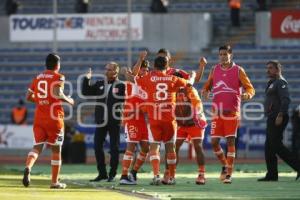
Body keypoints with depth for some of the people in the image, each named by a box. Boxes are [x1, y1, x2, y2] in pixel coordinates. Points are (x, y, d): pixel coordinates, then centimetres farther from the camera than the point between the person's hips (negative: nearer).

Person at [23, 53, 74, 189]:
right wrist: (69, 100, -5)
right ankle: (54, 182, 12)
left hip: (39, 118, 4)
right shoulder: (58, 77, -5)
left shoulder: (37, 78, 11)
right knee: (56, 149, 8)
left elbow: (29, 97, 12)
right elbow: (58, 93, -21)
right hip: (54, 118, -4)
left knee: (37, 146, 4)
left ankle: (28, 167, -28)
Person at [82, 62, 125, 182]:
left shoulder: (121, 86, -3)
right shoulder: (99, 85, 10)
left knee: (114, 148, 1)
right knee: (97, 147, 4)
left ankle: (112, 174, 11)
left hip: (114, 121, -5)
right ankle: (102, 173, 14)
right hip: (101, 121, 5)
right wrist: (87, 79, -1)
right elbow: (85, 92, 9)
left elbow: (124, 99, -11)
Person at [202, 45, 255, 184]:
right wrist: (205, 92, -3)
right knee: (214, 142, 1)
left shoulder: (238, 70, 0)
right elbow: (207, 85, 21)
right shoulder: (215, 70, 10)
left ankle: (229, 174, -3)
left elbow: (250, 88, 1)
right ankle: (225, 165, 24)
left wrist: (247, 94, -23)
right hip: (217, 112, 4)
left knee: (230, 141, -7)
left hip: (232, 112, -4)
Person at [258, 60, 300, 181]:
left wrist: (280, 115, -27)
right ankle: (272, 174, 9)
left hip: (278, 118, -10)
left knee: (276, 145, -14)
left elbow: (285, 100, -21)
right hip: (271, 119, 10)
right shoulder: (271, 83, 22)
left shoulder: (280, 82, -9)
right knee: (269, 147, 8)